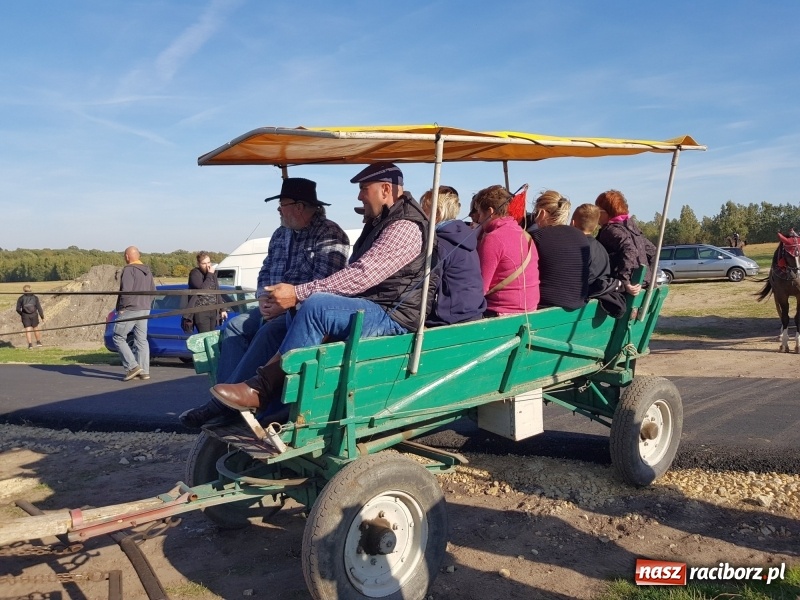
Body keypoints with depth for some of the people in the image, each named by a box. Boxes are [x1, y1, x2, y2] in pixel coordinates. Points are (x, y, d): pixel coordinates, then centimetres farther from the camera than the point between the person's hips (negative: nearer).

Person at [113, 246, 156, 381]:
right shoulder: (147, 271, 14)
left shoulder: (129, 270, -12)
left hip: (130, 310, -8)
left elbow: (126, 290, -21)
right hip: (145, 310, 8)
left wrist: (122, 307, -12)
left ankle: (132, 366, -7)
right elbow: (153, 290, 19)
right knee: (142, 340, 9)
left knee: (118, 338, 2)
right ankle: (144, 371, 8)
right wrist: (146, 303, 16)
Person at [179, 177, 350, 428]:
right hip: (278, 307, 9)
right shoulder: (280, 234, 17)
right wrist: (263, 298, -3)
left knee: (269, 332, -32)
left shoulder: (329, 235, -10)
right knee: (235, 326, -6)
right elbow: (265, 272, 18)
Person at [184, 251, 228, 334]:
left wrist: (222, 309, 17)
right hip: (201, 311, -6)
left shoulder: (213, 273, 13)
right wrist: (209, 275, -17)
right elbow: (202, 290, -23)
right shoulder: (195, 273, -8)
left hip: (213, 311, 6)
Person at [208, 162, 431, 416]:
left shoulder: (405, 227, -13)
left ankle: (259, 391, -24)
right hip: (370, 310, 10)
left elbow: (361, 276, -24)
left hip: (393, 317, -10)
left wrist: (299, 293, -24)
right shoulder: (379, 222, 20)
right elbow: (355, 273, 16)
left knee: (316, 305, -32)